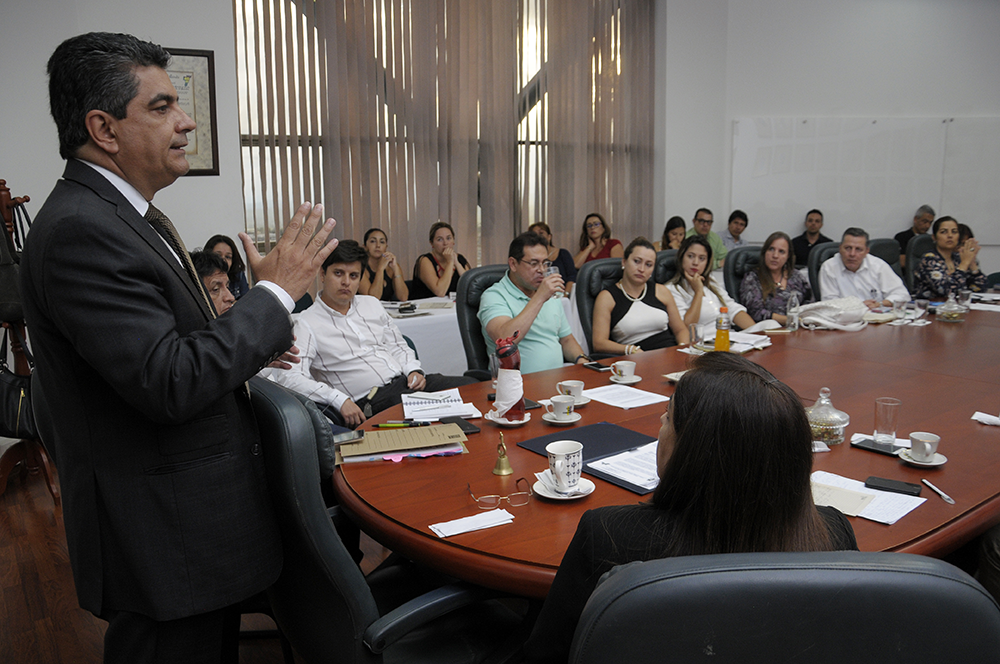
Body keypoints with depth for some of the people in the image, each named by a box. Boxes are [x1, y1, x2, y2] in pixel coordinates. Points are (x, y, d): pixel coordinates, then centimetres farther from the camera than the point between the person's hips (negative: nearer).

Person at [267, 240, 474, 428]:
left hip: (406, 382, 7)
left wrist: (413, 370, 3)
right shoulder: (307, 323, -2)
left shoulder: (372, 304, 19)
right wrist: (340, 400, -23)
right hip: (373, 401, -7)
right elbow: (290, 376, -14)